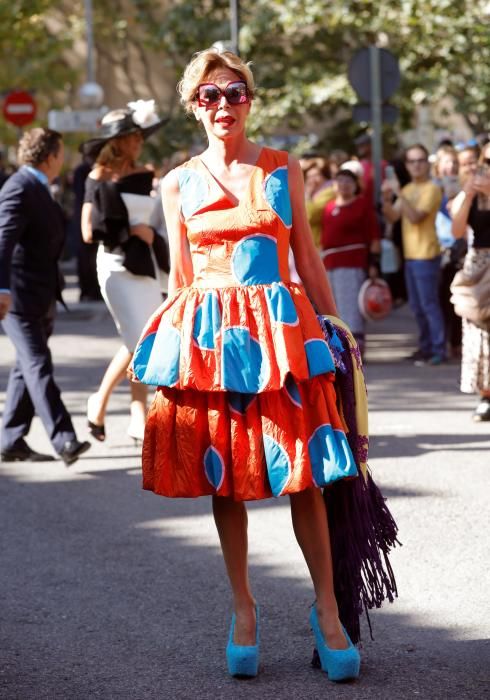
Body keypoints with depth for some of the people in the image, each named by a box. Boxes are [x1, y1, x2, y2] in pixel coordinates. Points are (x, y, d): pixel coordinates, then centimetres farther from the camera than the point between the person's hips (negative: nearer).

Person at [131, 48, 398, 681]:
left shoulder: (283, 170, 6)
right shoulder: (179, 184, 7)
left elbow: (308, 261, 9)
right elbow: (179, 276, 11)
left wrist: (336, 328, 8)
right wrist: (172, 342, 8)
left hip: (281, 327, -1)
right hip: (206, 336, 1)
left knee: (304, 474, -4)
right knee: (223, 475, 4)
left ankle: (327, 608, 6)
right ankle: (243, 609, 15)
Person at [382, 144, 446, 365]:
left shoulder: (432, 189, -9)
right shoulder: (408, 189, 15)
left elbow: (416, 217, -19)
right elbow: (392, 216, 9)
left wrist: (399, 194, -22)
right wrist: (386, 198, -8)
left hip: (426, 255, -8)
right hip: (410, 255, 8)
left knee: (429, 304, -9)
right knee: (417, 306, 12)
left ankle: (439, 350, -6)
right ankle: (426, 347, 21)